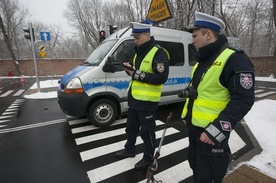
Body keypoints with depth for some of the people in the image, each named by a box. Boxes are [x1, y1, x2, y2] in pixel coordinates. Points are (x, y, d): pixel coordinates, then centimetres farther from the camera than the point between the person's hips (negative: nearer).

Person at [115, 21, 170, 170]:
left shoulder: (159, 53, -15)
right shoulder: (139, 52, 13)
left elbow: (161, 78, -23)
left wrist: (138, 74, -24)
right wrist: (130, 68, -3)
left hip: (147, 101, -9)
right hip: (133, 98, 9)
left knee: (147, 131, 7)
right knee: (131, 127, 23)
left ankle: (148, 158, 29)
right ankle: (129, 149, 45)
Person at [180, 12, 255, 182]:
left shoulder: (234, 59, -17)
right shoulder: (203, 60, 12)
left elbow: (243, 99, -22)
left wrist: (217, 129, -27)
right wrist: (186, 116, 20)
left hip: (211, 132, -8)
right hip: (193, 126, 9)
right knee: (196, 167, 26)